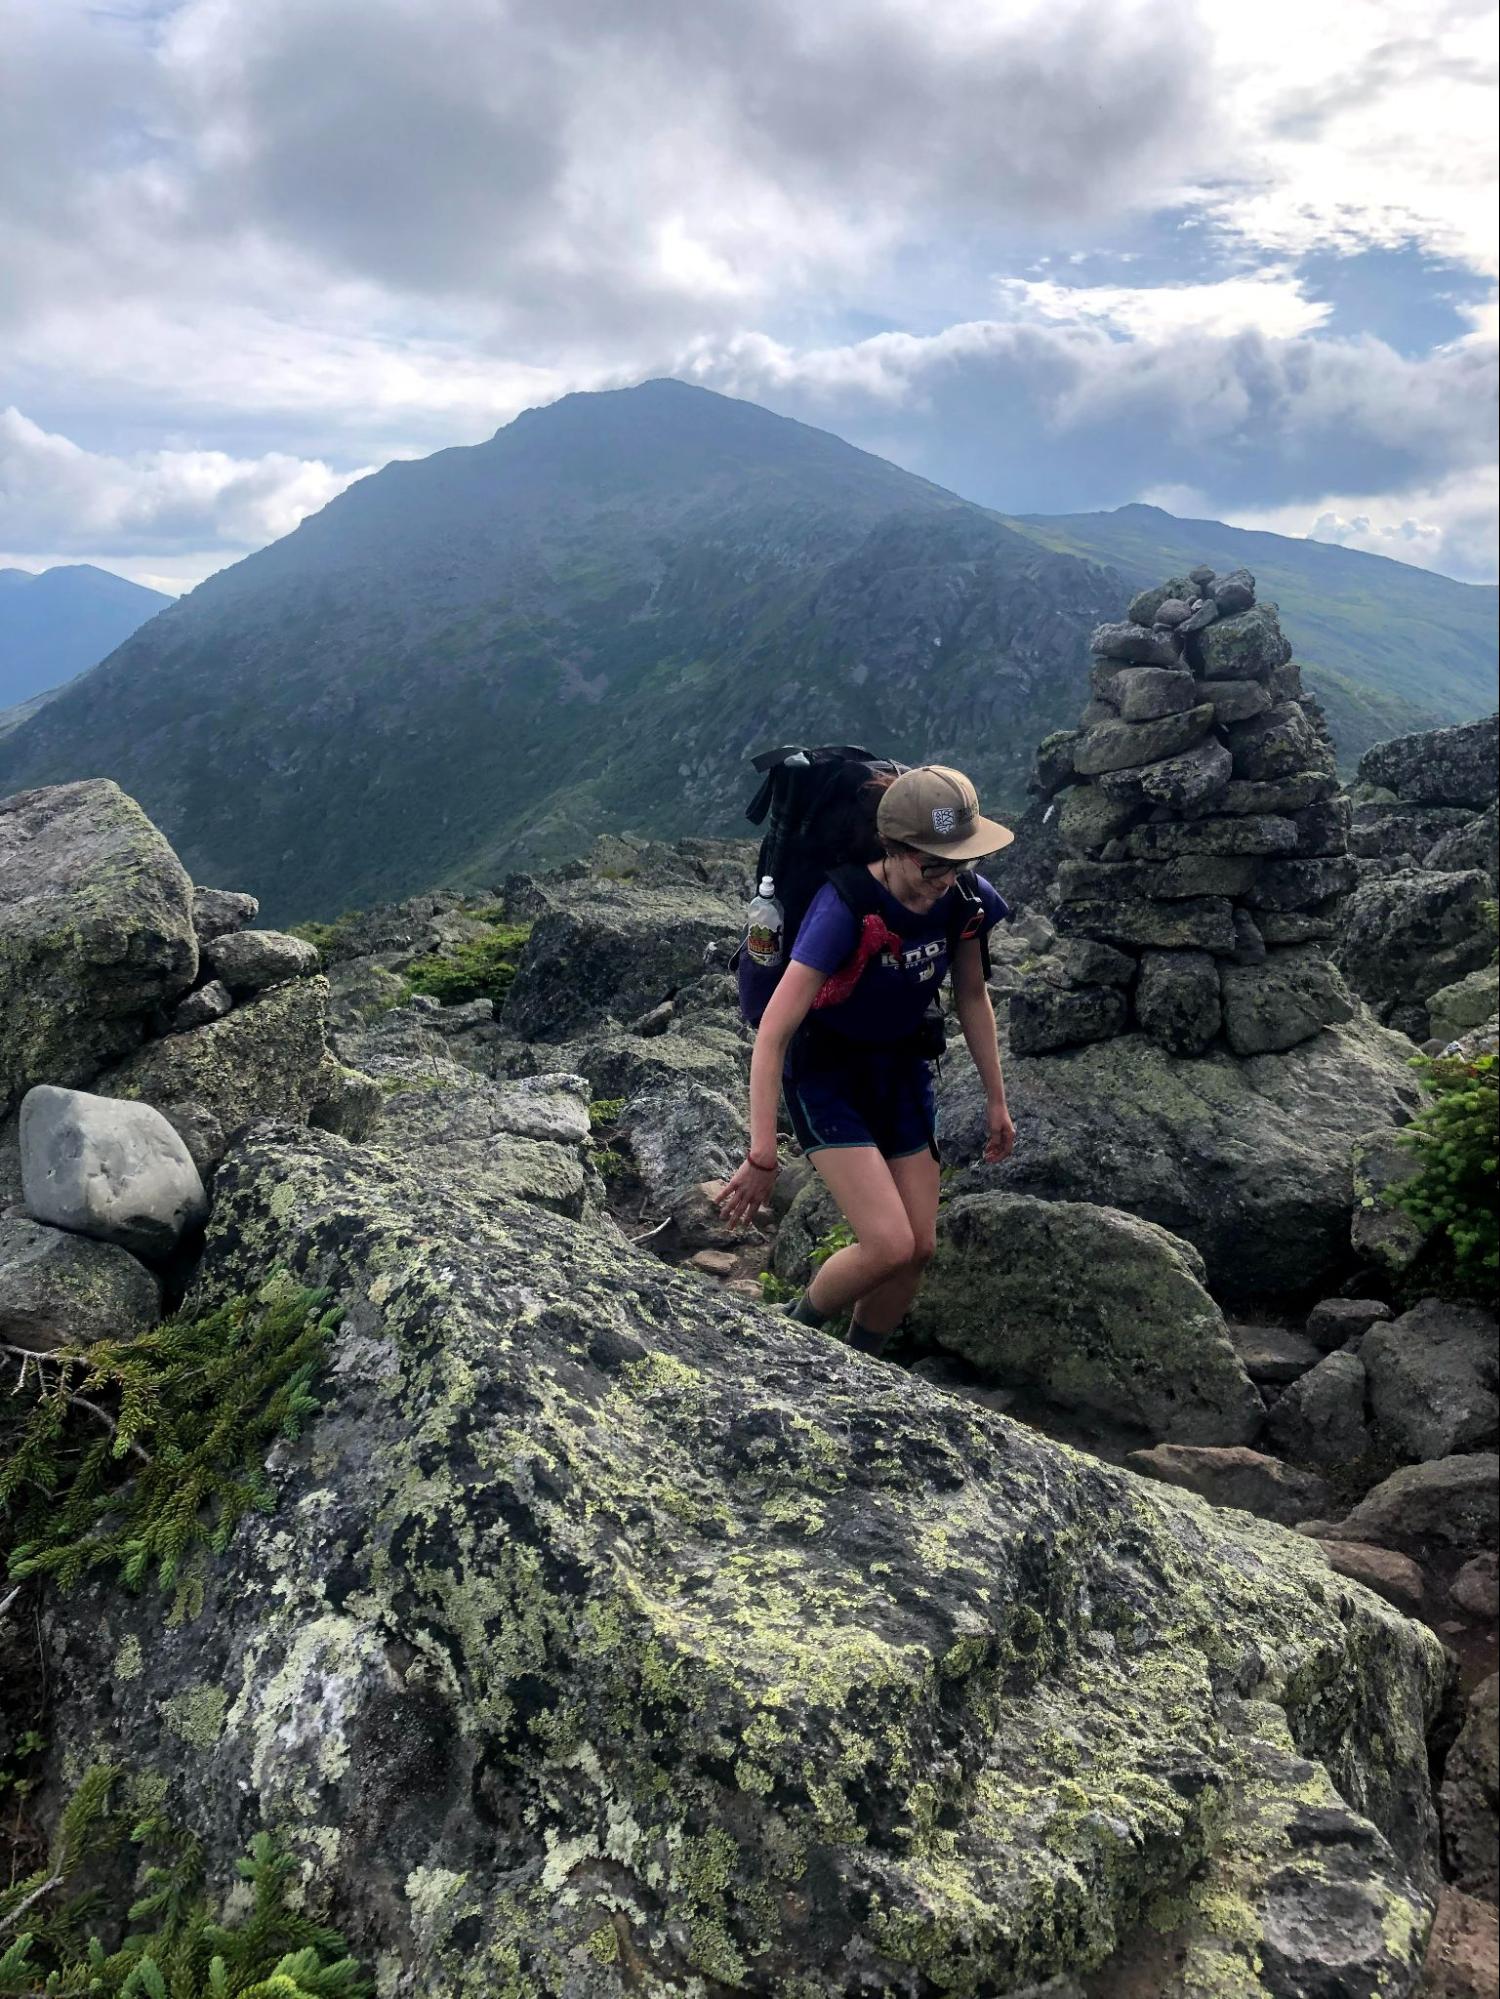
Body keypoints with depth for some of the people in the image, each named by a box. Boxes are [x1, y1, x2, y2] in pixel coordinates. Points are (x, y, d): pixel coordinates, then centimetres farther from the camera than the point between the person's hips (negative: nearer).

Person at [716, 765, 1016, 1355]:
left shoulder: (963, 898, -13)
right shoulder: (844, 909, -31)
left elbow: (972, 995, 6)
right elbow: (773, 1034, -32)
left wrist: (996, 1100, 11)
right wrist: (762, 1156, -33)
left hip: (901, 1067, 6)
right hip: (827, 1070, -6)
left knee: (919, 1248, 6)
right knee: (889, 1245, -17)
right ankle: (792, 1335, 13)